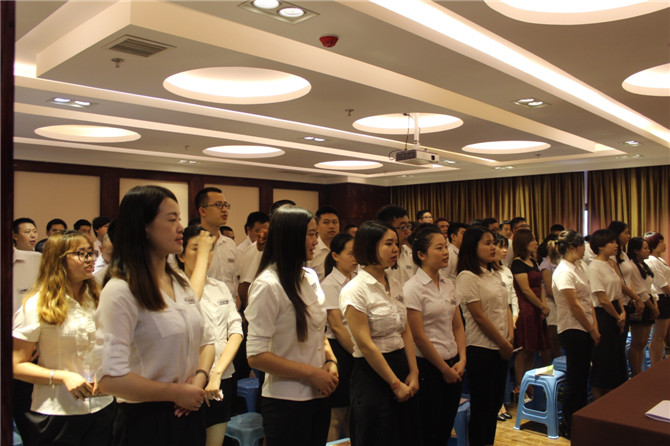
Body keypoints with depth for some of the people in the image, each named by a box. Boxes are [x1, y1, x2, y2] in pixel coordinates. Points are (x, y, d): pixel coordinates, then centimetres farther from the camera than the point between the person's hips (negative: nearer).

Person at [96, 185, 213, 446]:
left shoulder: (181, 282, 6)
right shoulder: (120, 292, -18)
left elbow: (205, 341, 13)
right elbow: (111, 379, -22)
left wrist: (200, 377, -7)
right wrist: (176, 392, -14)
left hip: (188, 415, 7)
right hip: (146, 422, -7)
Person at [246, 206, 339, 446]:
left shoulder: (311, 277, 5)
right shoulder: (268, 285, -17)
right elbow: (256, 355, -20)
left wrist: (331, 361, -2)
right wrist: (312, 373, -16)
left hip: (319, 395, 7)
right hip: (286, 401, -7)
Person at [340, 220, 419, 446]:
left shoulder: (395, 284, 7)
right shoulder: (355, 290, -15)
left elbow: (406, 331, 9)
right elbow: (365, 344, -17)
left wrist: (413, 372, -2)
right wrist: (395, 384, -14)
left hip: (401, 366, 7)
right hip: (372, 373, -7)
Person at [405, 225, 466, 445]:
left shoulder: (448, 285, 8)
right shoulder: (413, 288, -13)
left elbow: (458, 326, 12)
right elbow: (419, 337, -15)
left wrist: (461, 360, 0)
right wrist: (444, 369, -9)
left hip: (453, 366, 7)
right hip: (429, 368, -6)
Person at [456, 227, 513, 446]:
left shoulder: (494, 274, 11)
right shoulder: (467, 277, -14)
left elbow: (505, 306, 13)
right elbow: (479, 316, -16)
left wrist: (510, 336, -1)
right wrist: (502, 343, -10)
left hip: (500, 347, 8)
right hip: (481, 348, -8)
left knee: (496, 402, 15)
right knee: (481, 406, 2)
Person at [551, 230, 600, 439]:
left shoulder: (578, 267, 12)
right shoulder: (563, 271, -16)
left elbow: (588, 298, 11)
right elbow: (574, 305, -18)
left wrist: (595, 326, 3)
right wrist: (592, 330, -11)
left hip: (585, 330, 9)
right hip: (572, 330, -8)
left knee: (582, 375, 15)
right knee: (575, 377, -1)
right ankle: (567, 425, 12)